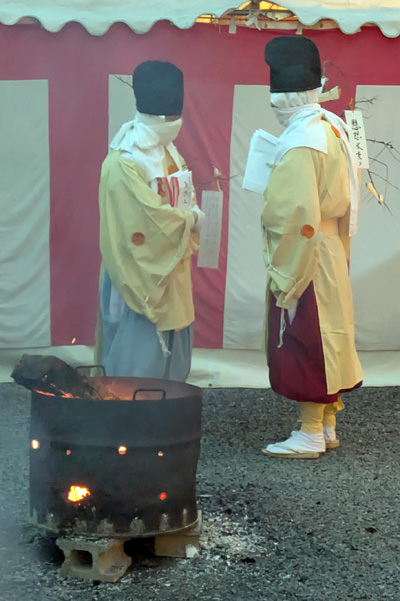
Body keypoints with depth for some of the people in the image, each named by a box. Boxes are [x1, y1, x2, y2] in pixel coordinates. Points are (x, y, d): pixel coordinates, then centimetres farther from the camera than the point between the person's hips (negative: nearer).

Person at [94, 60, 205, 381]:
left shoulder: (169, 152, 9)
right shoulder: (124, 163, -20)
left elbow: (187, 199, 14)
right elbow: (152, 217, -26)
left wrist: (190, 217, -8)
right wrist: (192, 219, -12)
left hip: (173, 271, 9)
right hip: (142, 275, -8)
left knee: (173, 353, 16)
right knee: (139, 357, 0)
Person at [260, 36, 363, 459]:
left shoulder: (300, 145, -21)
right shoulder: (331, 127, 7)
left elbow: (299, 218, -25)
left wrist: (283, 280, -19)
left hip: (304, 256, -9)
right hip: (329, 248, 9)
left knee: (304, 341, 0)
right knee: (324, 336, 15)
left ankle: (310, 435, 11)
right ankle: (327, 425, 26)